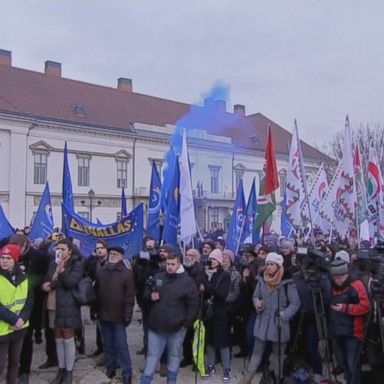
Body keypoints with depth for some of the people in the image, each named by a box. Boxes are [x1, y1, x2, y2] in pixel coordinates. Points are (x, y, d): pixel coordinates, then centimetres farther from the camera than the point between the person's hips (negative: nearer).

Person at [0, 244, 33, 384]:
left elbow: (29, 300, 4)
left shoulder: (22, 277, 5)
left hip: (19, 328, 5)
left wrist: (22, 318, -12)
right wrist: (13, 319, -20)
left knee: (14, 362, 17)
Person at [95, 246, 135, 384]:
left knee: (121, 345, 0)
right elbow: (96, 293, 11)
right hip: (104, 315, 5)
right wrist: (94, 310, 8)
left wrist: (127, 314, -14)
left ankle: (127, 373, 10)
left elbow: (130, 296, -11)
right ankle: (110, 368, 30)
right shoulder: (101, 272, 6)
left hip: (119, 316, -5)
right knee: (107, 344, 15)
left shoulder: (127, 273, -9)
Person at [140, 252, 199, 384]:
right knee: (152, 355, 11)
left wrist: (187, 323, -9)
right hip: (156, 324, 2)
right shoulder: (157, 277, 3)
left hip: (177, 327, -2)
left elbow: (193, 304, -5)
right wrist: (150, 296, -7)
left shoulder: (187, 281, -7)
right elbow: (146, 292, 17)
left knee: (174, 355, 15)